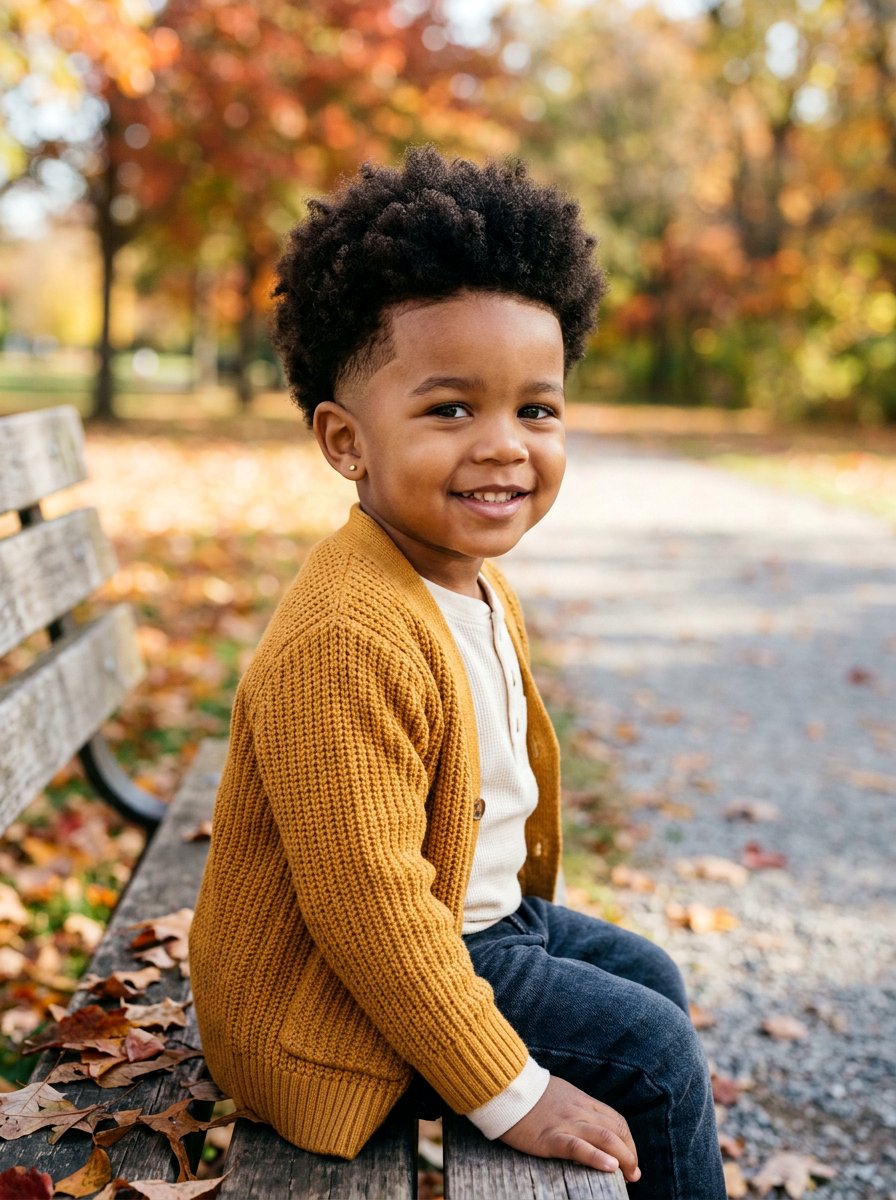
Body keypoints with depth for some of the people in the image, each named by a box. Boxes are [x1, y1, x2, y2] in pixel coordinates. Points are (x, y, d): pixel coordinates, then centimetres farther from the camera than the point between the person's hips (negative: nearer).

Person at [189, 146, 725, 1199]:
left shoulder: (478, 587, 1)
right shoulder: (348, 641, -33)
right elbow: (370, 906, -31)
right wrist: (509, 1093, -24)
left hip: (479, 907, 10)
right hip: (343, 998, -10)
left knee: (649, 974, 20)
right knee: (649, 1044, -6)